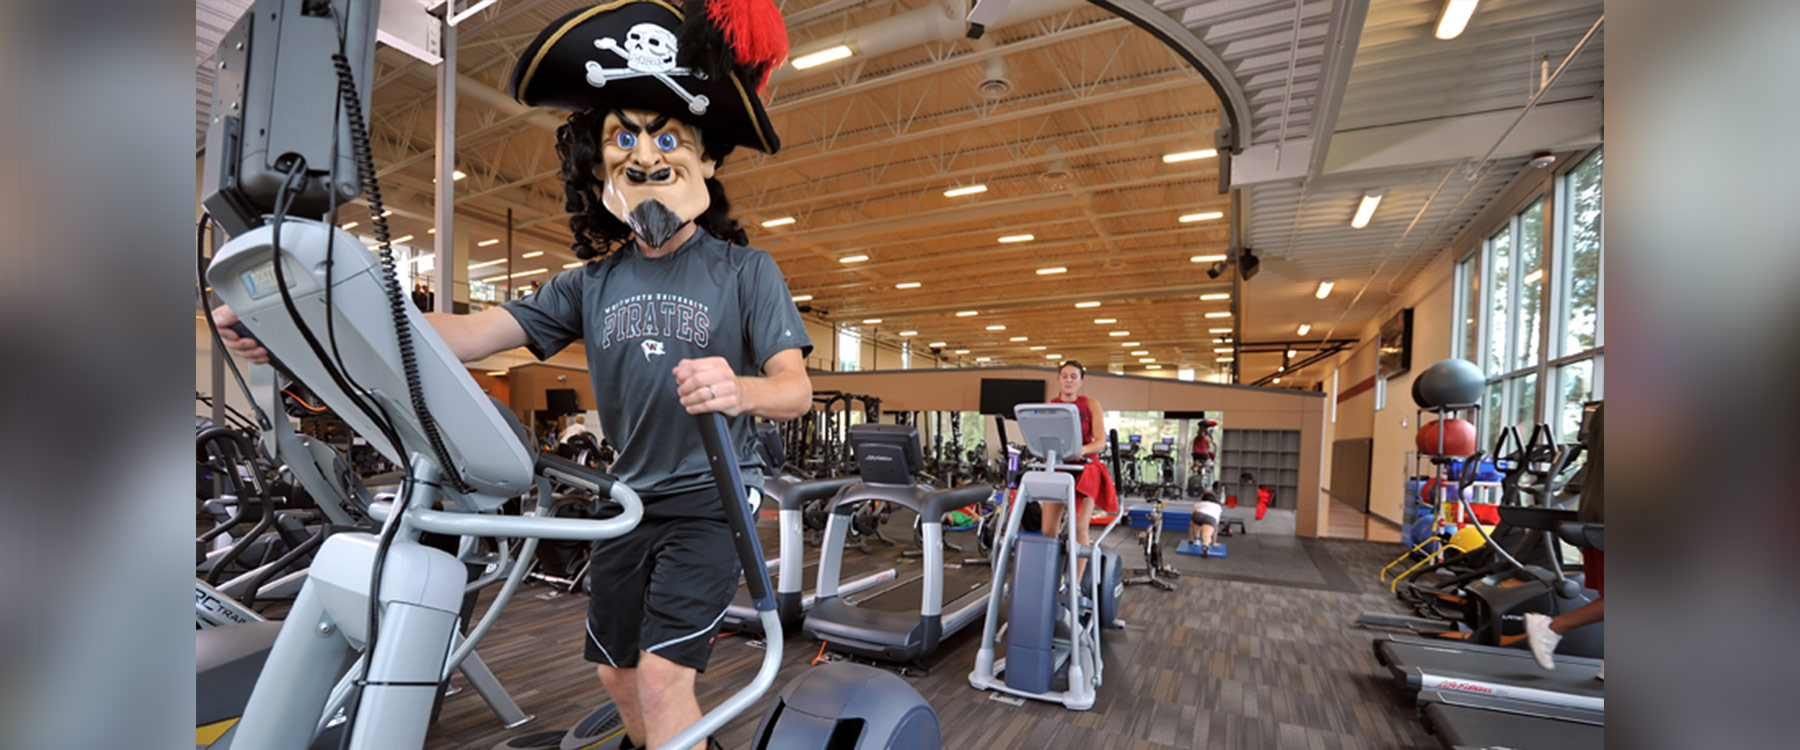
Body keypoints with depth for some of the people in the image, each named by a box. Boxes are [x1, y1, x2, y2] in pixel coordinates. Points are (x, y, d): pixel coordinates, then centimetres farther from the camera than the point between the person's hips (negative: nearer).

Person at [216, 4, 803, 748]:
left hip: (710, 496, -5)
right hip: (628, 498, 6)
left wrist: (741, 391, -39)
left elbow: (797, 388, -17)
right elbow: (476, 331, -6)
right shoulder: (592, 282, 4)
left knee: (662, 677, -11)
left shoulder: (745, 270, -9)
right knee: (617, 674, 18)